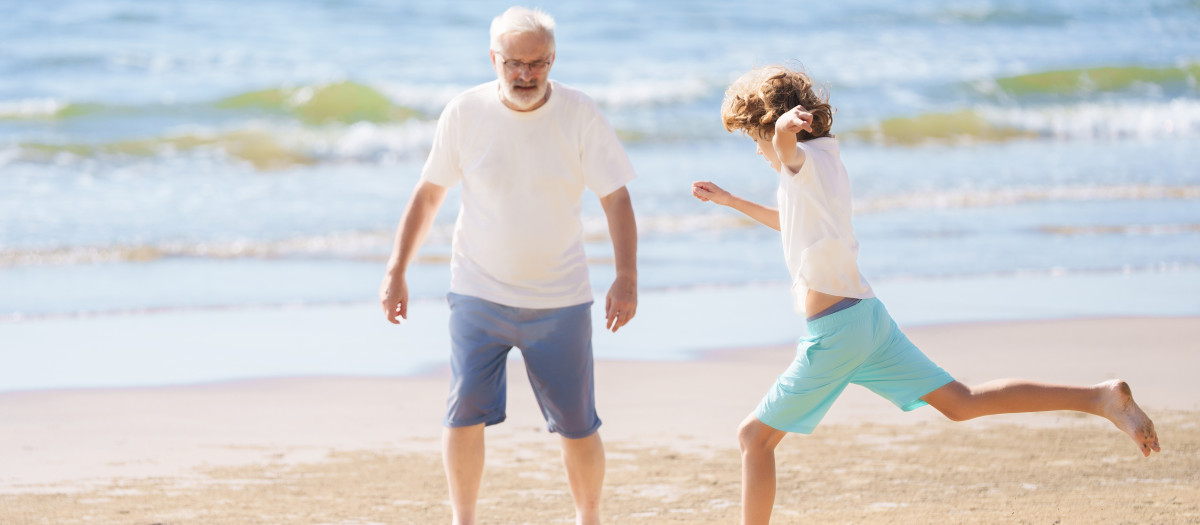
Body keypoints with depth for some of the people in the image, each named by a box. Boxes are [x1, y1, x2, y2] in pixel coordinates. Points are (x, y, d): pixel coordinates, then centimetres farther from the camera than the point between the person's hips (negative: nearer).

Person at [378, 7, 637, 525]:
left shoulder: (581, 115, -7)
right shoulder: (465, 112, -5)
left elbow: (616, 197, -5)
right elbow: (428, 193, 4)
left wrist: (627, 277, -15)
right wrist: (395, 272, 1)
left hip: (559, 301, 0)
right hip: (478, 293, 0)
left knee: (578, 426, 3)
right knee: (465, 411, -10)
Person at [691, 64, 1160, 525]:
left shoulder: (804, 157, -9)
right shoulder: (829, 161, 19)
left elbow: (783, 140, -36)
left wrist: (786, 124, -59)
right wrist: (731, 201, 41)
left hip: (831, 332, -9)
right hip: (868, 313, 9)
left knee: (755, 437, 1)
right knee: (961, 401, 5)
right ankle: (1101, 397, -4)